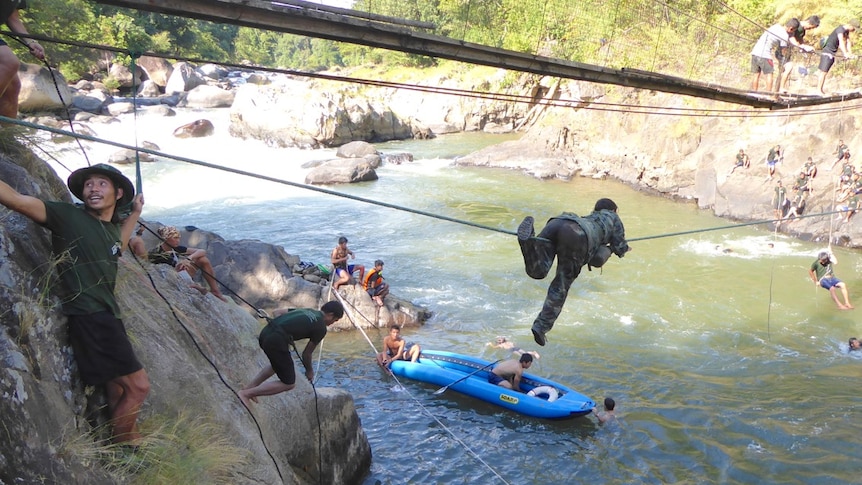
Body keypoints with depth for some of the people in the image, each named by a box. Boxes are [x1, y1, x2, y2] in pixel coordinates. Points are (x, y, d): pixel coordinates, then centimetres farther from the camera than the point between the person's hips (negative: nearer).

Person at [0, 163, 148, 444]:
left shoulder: (111, 227, 15)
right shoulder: (67, 216, -6)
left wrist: (135, 213, 35)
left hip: (107, 317, 8)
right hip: (89, 316, -8)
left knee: (118, 388, 15)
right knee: (138, 385, -8)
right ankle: (123, 448, 10)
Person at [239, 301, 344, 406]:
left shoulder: (306, 311, 23)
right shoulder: (321, 329, 2)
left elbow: (276, 312, 22)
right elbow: (306, 353, 9)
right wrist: (309, 371, 26)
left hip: (265, 332, 9)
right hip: (276, 341, -9)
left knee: (279, 363, 36)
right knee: (289, 384, 6)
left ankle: (248, 387, 30)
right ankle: (246, 393, 2)